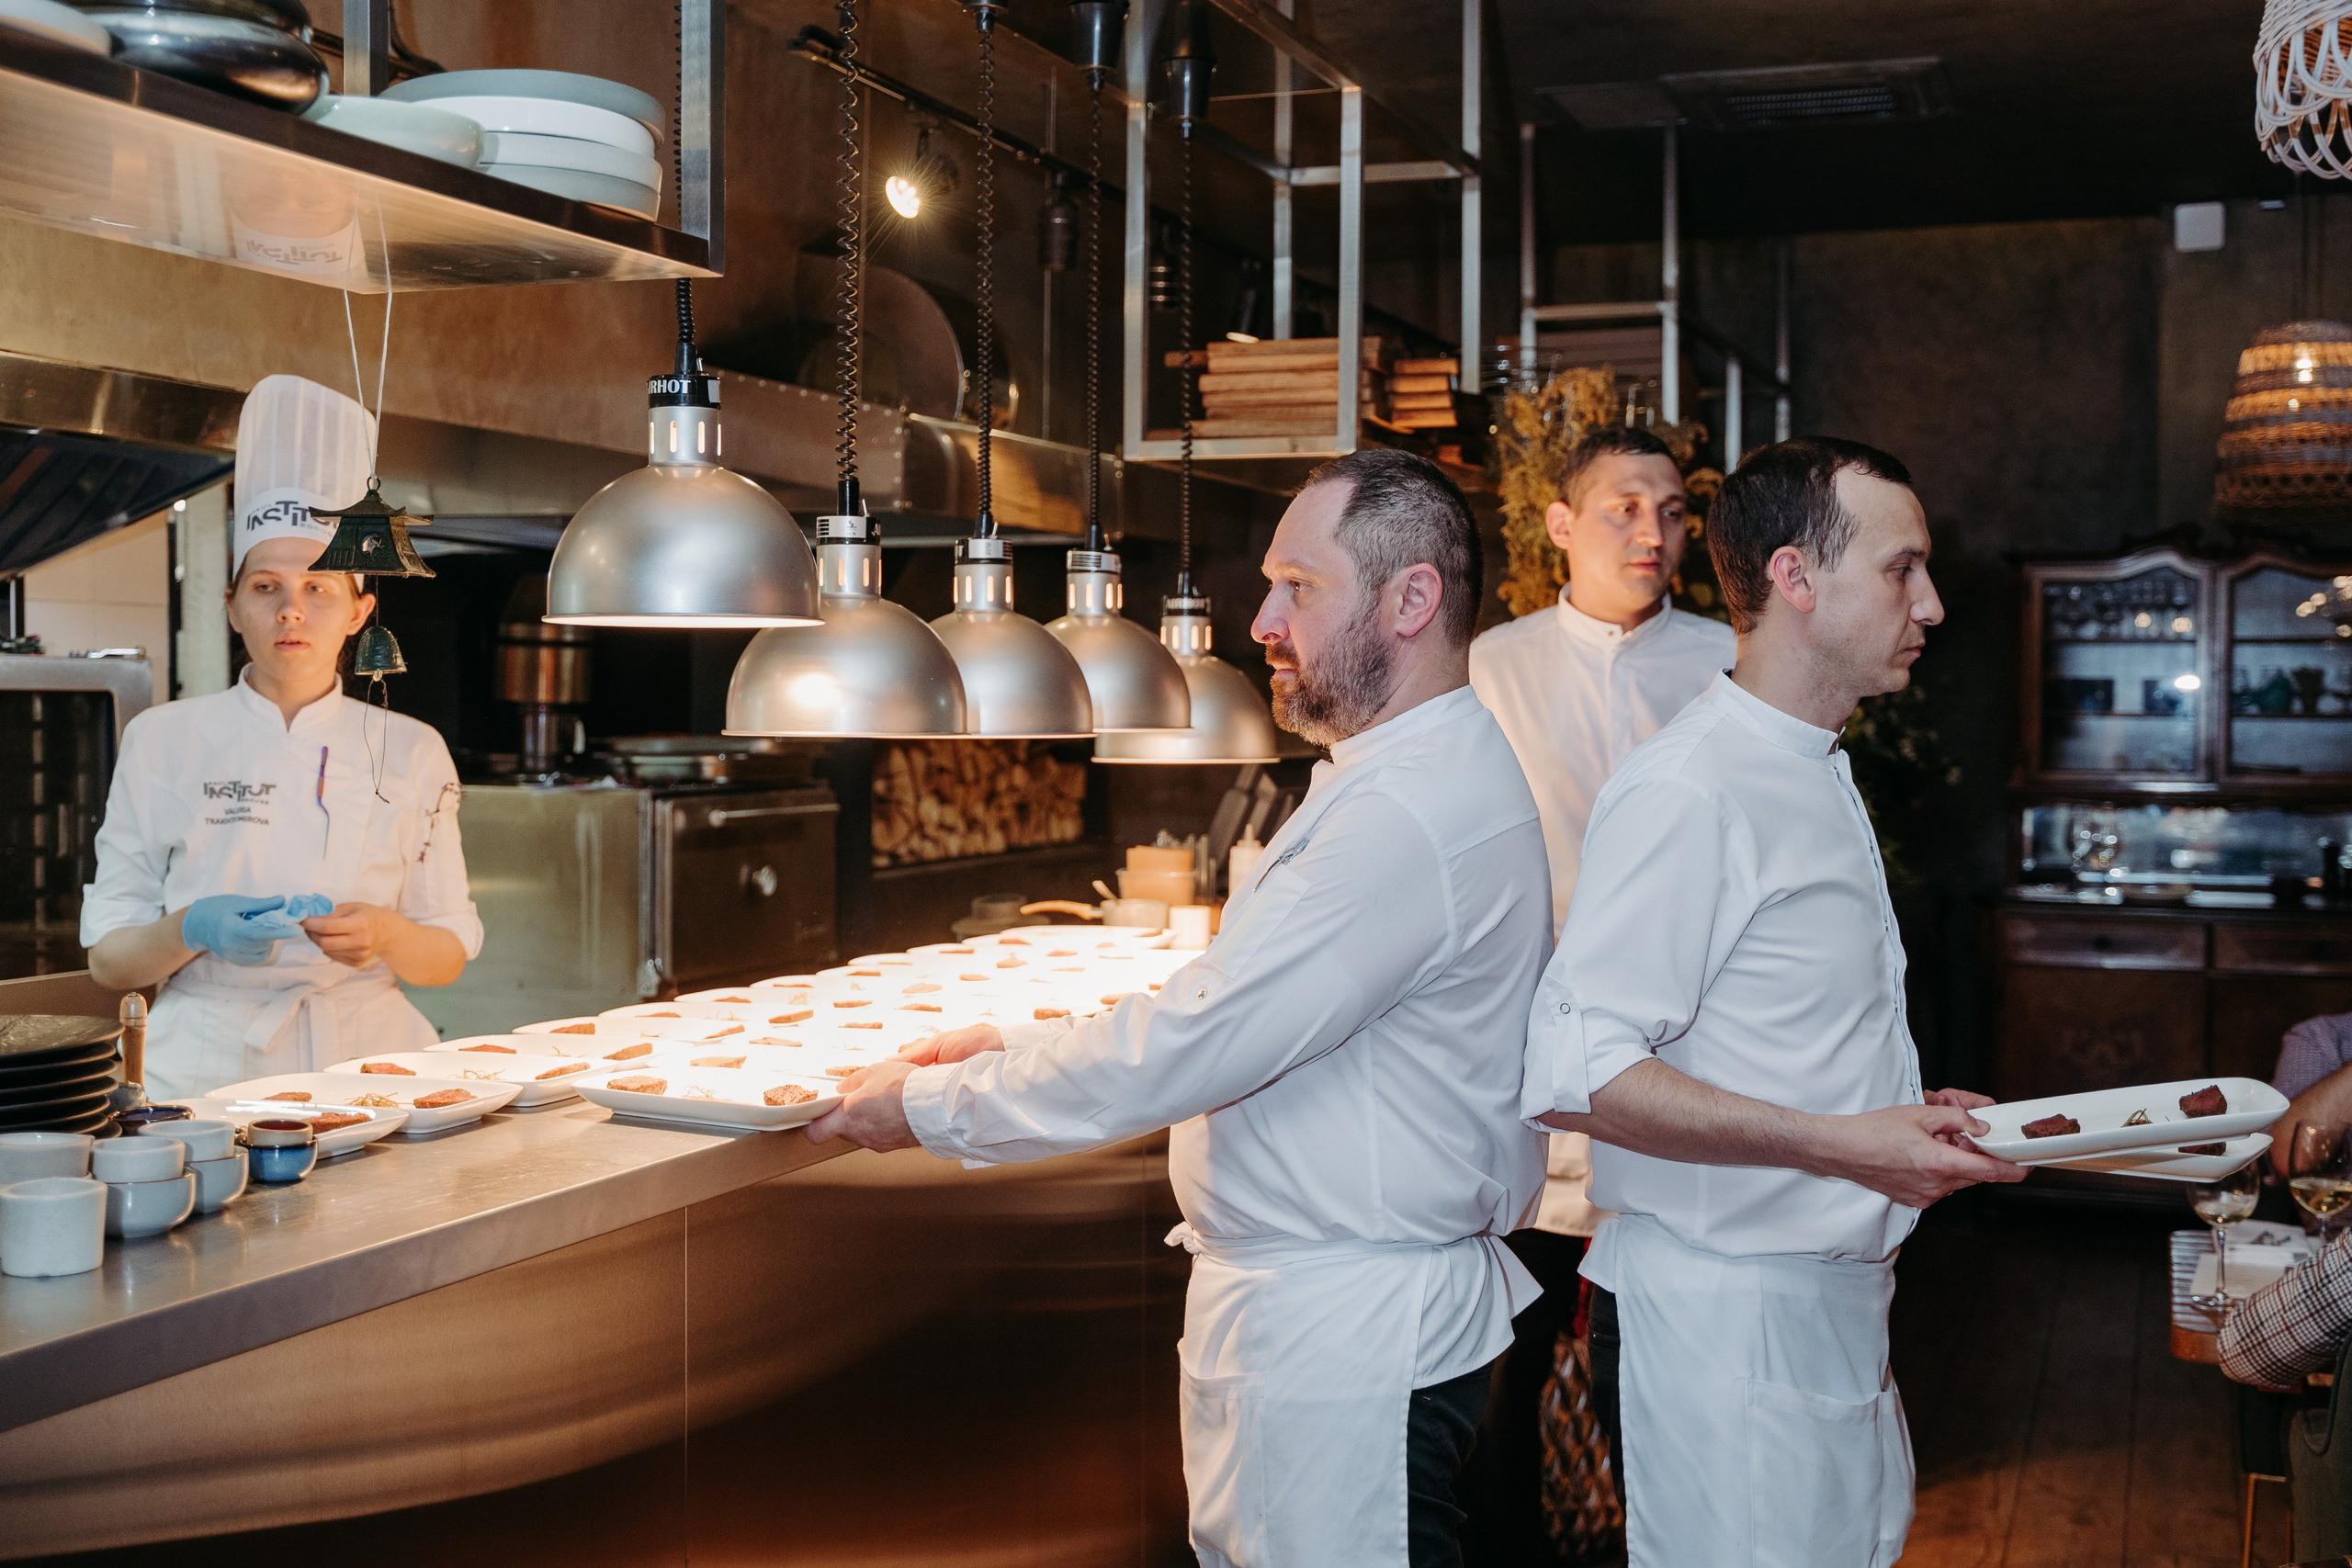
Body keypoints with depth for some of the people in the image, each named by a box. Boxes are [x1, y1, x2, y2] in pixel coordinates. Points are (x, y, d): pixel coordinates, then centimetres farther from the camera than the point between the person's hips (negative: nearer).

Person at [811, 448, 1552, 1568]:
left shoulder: (1411, 814, -24)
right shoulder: (1411, 777, 14)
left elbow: (1183, 1053, -24)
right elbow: (1229, 1017, 16)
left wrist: (929, 1106, -12)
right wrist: (1018, 1050, 7)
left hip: (1345, 1338, -10)